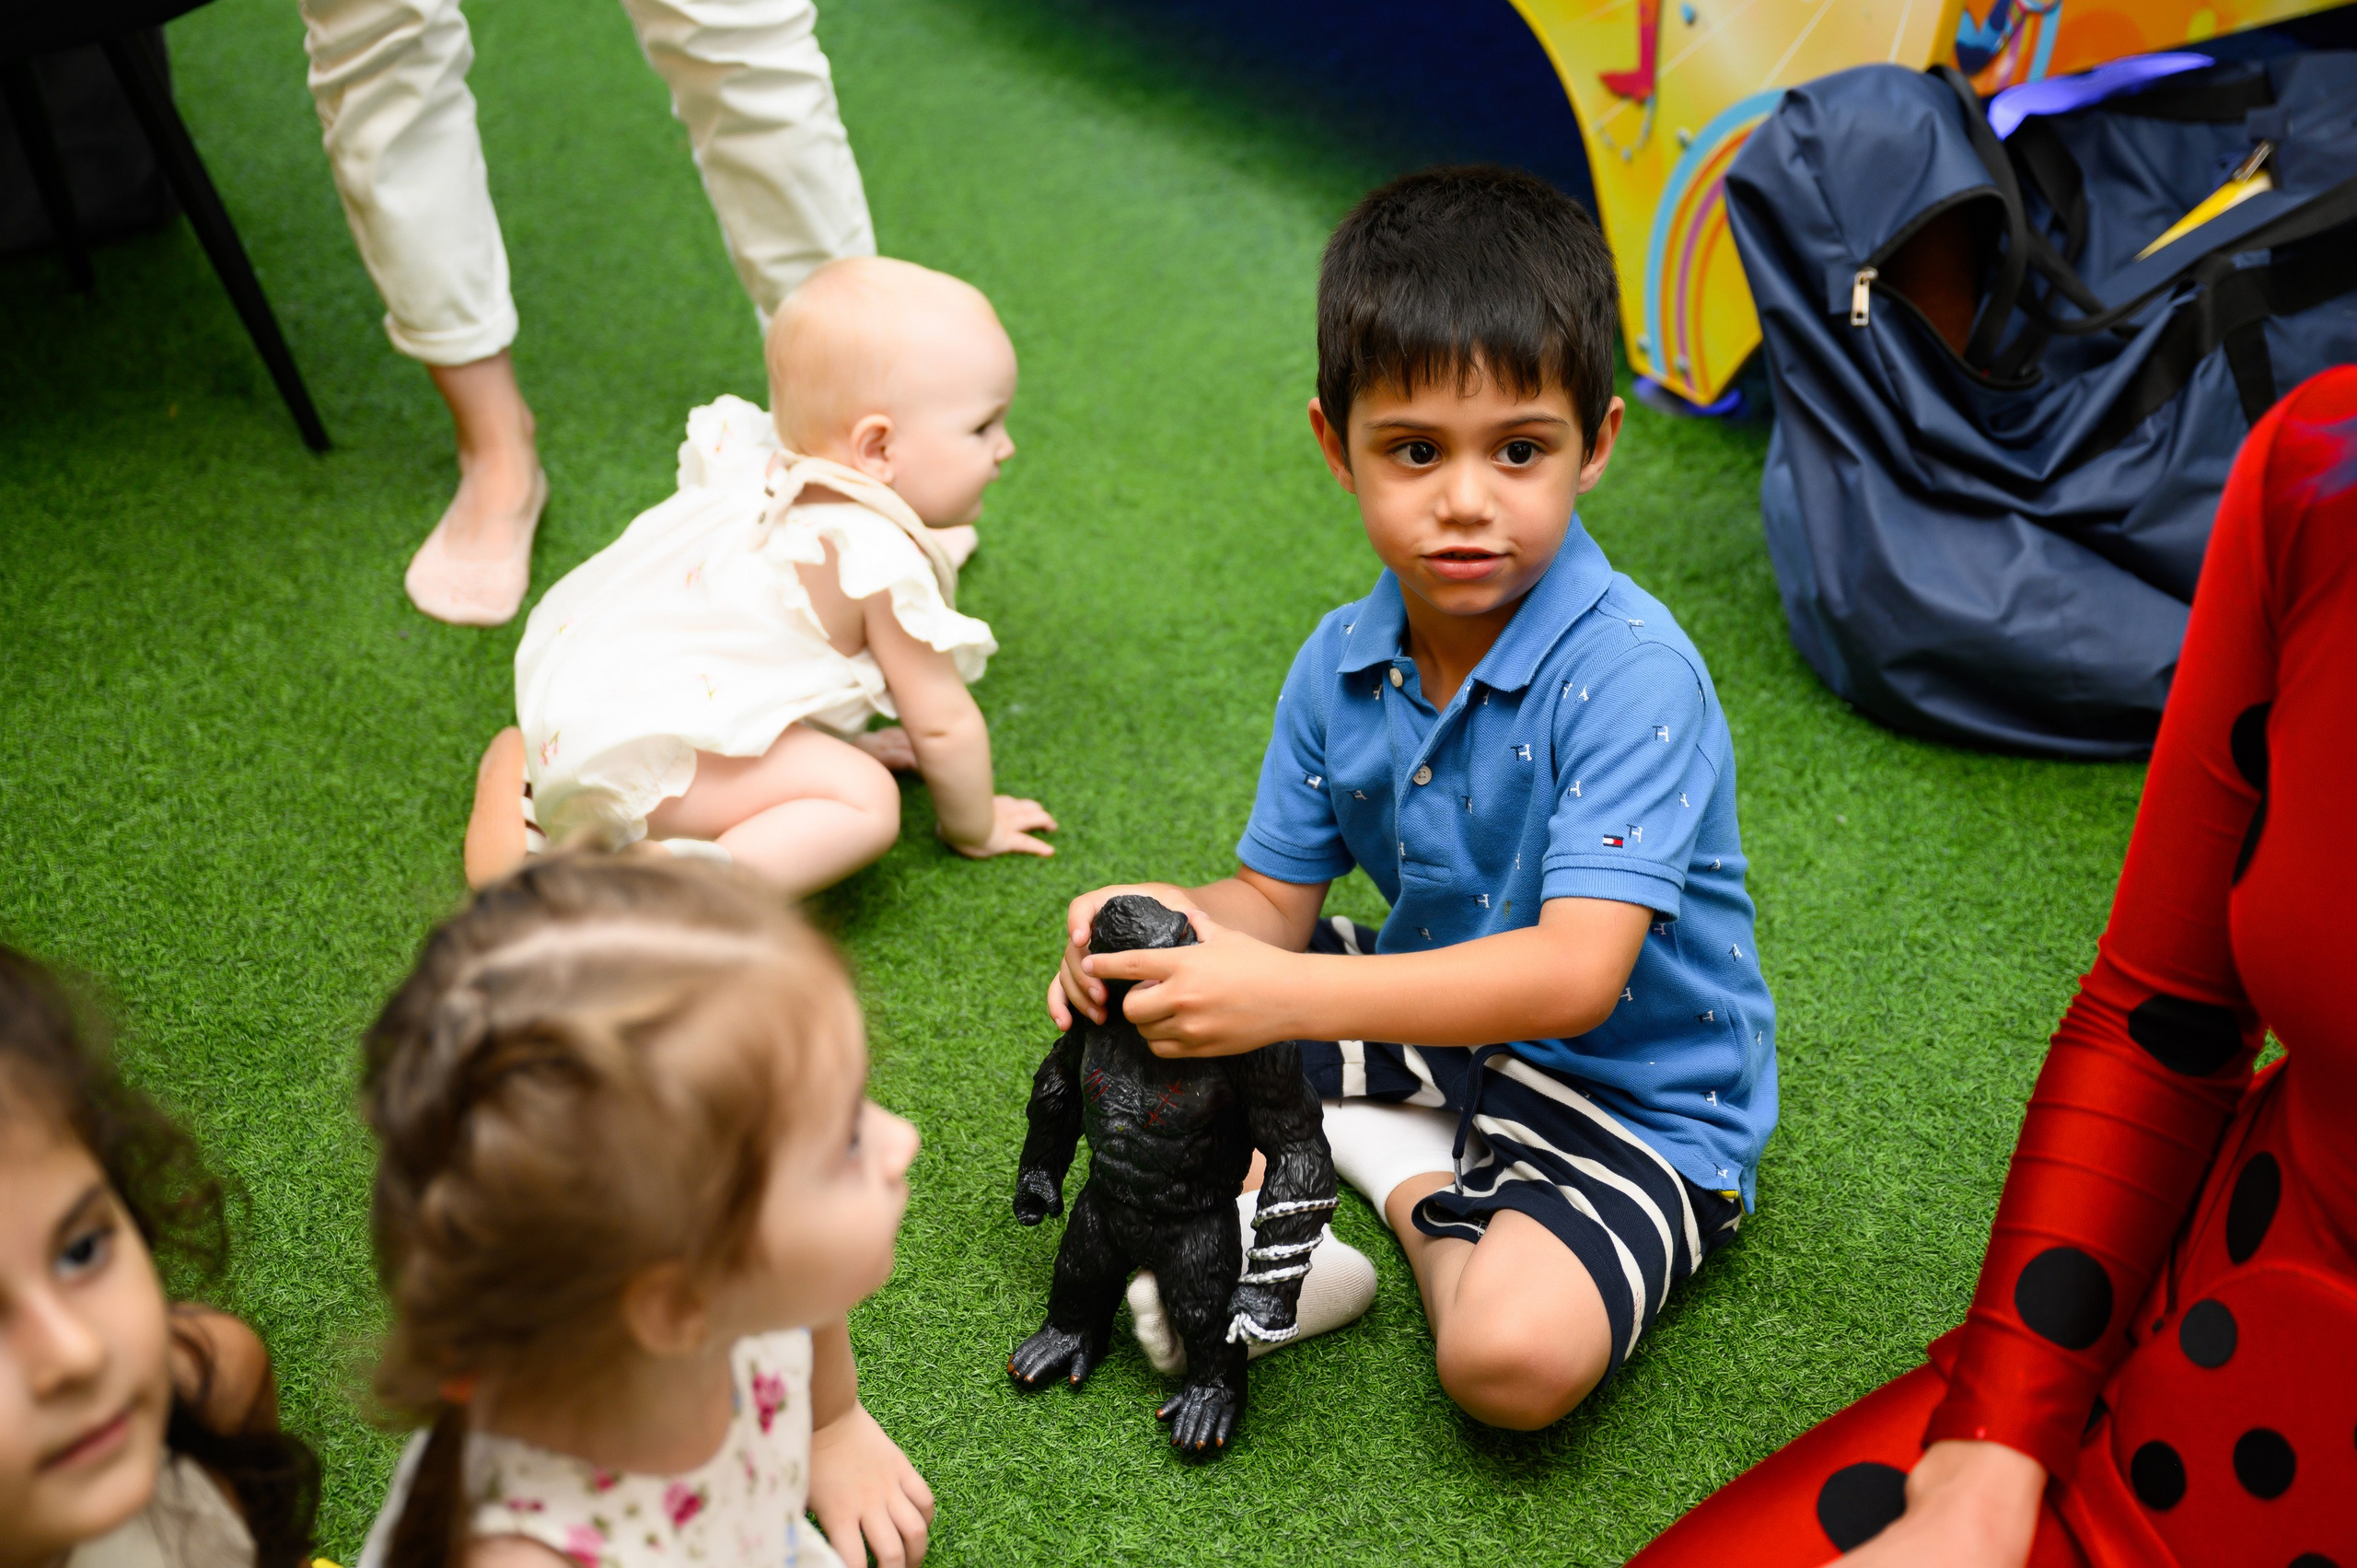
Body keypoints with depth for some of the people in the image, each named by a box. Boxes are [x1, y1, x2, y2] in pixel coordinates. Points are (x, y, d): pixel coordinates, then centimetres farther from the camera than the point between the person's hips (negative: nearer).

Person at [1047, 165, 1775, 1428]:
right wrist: (1171, 924, -24)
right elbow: (1273, 899, 1)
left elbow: (1574, 975, -33)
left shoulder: (1631, 672, -26)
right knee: (1139, 978, 3)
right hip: (1437, 1014, 7)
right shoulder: (1341, 664, -5)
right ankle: (1412, 1162, -6)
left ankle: (1420, 1194, -2)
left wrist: (1284, 996, -40)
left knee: (1515, 1353, -33)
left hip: (1633, 1095, -6)